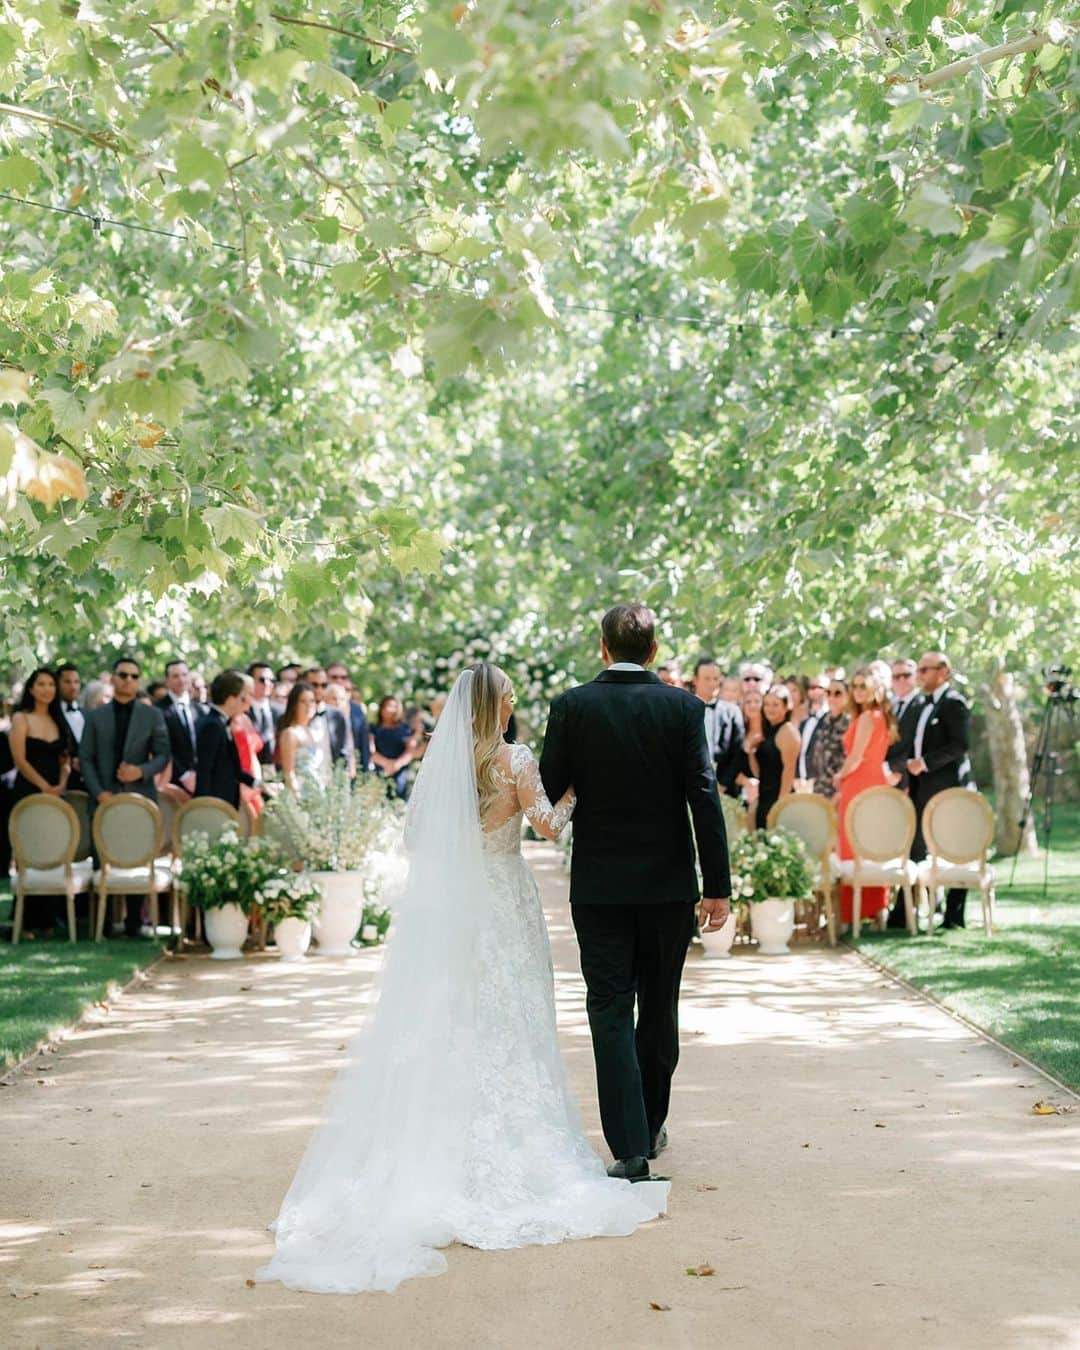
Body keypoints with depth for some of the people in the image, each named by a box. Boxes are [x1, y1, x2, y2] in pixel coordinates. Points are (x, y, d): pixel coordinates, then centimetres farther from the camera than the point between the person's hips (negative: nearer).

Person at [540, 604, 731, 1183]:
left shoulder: (572, 706, -5)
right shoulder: (682, 706, -5)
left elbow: (548, 790, -1)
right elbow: (704, 796, -8)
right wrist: (718, 886, -6)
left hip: (599, 883, -1)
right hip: (667, 883, 1)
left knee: (610, 1011, 2)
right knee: (660, 1006, 17)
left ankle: (630, 1146, -6)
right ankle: (650, 1125, 31)